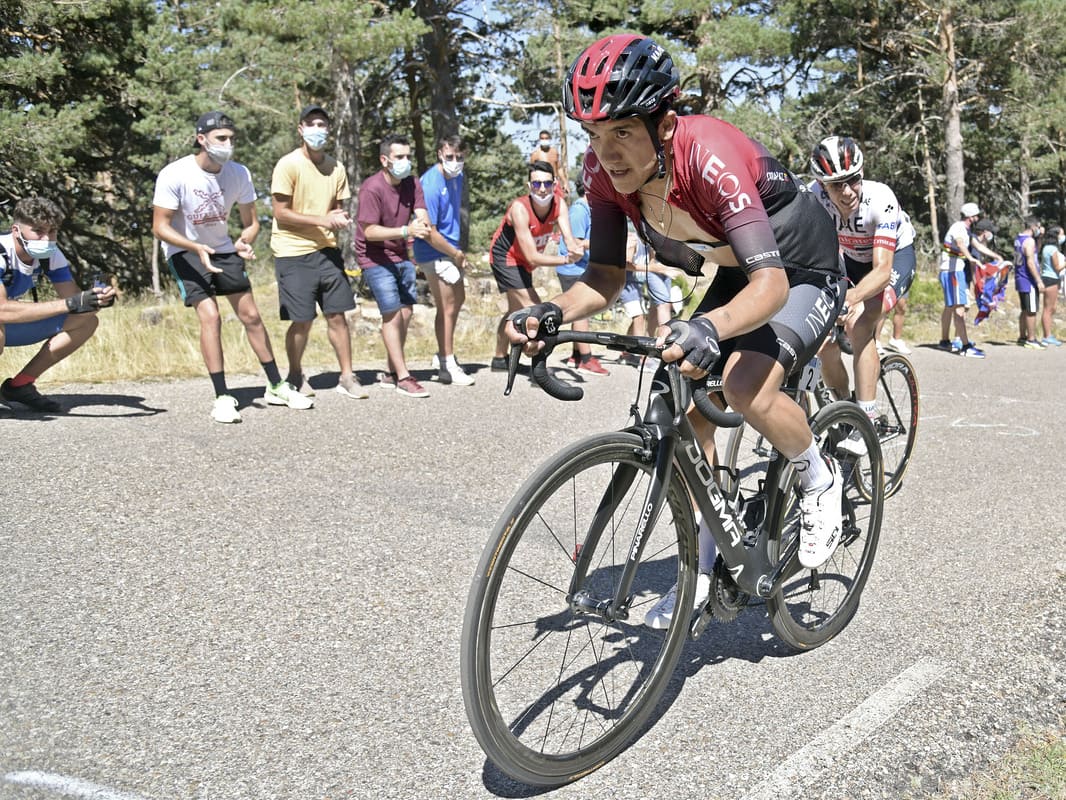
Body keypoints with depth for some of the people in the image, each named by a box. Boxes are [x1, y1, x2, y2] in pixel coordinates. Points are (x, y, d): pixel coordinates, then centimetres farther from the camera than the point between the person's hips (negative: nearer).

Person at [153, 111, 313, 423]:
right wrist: (198, 248, -36)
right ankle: (222, 398, -12)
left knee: (251, 315, 4)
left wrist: (244, 242, -24)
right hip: (184, 251, -4)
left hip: (222, 248, 4)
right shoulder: (174, 175, -23)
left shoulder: (239, 174, -12)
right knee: (210, 316, -19)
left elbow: (251, 222, -2)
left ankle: (277, 387, 16)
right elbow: (160, 227, -20)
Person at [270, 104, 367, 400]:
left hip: (327, 250, 5)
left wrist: (341, 218, -5)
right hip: (294, 253, -4)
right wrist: (322, 220, -19)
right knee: (302, 321, 0)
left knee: (337, 315, 2)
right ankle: (295, 377, 21)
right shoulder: (288, 165, -8)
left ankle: (347, 377, 12)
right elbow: (281, 213, -11)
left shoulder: (336, 167, 8)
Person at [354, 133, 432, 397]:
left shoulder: (412, 183, 1)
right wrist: (406, 231, -33)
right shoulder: (372, 188, -19)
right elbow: (369, 231, -23)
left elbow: (423, 217, -7)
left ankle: (390, 372, 21)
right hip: (376, 258, -7)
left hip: (401, 255, 7)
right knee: (392, 314, -10)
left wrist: (421, 224, -33)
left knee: (406, 311, 9)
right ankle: (403, 377, -3)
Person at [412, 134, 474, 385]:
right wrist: (457, 254, -14)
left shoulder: (457, 176, 3)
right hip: (434, 252, -10)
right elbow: (429, 232, -25)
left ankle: (443, 355, 33)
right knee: (447, 307, -3)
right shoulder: (430, 185, -24)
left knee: (458, 298, 20)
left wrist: (459, 251, 12)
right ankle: (448, 367, 8)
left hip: (451, 250, 10)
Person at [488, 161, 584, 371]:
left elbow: (568, 238, -31)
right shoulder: (520, 208, -34)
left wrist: (575, 250, -53)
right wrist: (566, 259, -40)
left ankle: (500, 359, 40)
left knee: (516, 310, 22)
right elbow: (532, 257, -36)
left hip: (521, 262, 8)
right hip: (505, 258, -8)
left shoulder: (559, 204, -19)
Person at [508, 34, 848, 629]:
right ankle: (702, 568, 13)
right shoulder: (607, 169, -19)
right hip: (740, 276, 7)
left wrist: (709, 327, -62)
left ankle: (821, 480, 3)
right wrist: (552, 313, -33)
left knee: (746, 387, -30)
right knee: (690, 401, -4)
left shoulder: (710, 156, -37)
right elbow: (607, 275, -13)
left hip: (802, 273, -7)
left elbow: (771, 283, -43)